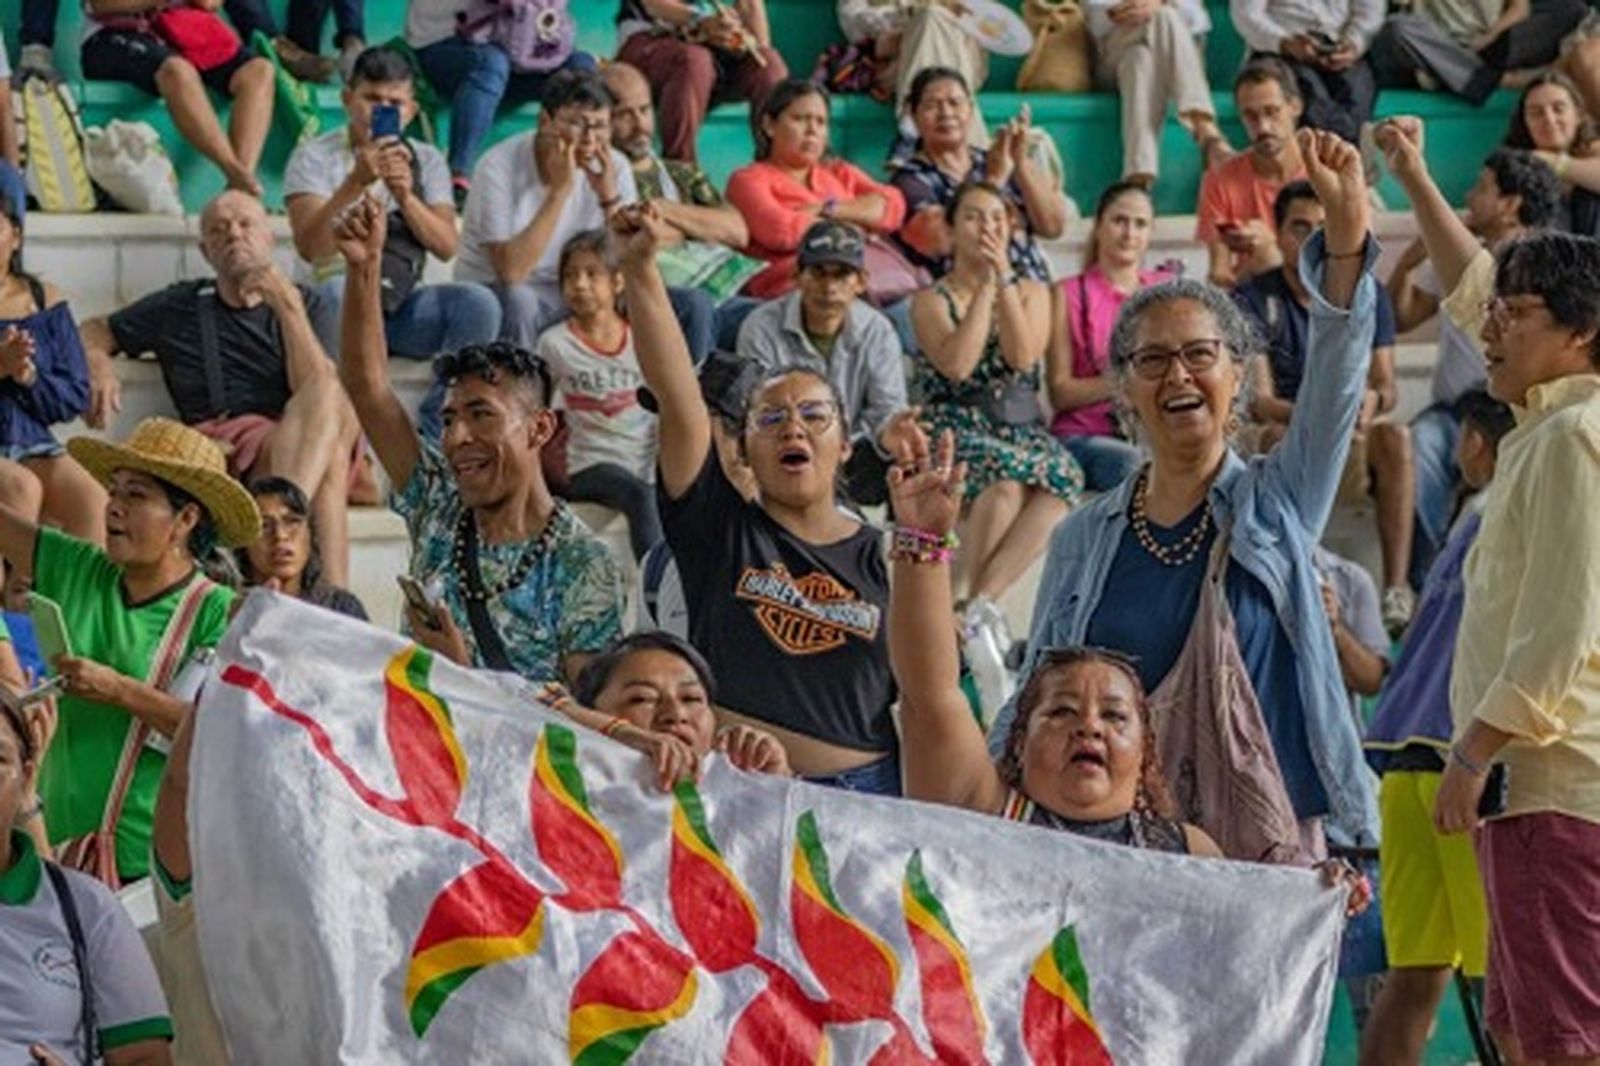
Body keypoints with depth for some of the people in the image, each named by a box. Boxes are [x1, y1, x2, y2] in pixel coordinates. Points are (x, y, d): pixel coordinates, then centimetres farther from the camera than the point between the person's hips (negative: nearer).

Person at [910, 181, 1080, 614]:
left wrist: (1003, 278, -6)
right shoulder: (931, 301, 7)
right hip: (956, 430, -3)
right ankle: (978, 605, -27)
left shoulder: (1032, 292, 16)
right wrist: (985, 285, -7)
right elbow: (957, 365, -13)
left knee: (1061, 475, -34)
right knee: (1004, 479, -38)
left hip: (1023, 428, 3)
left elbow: (1022, 358, -4)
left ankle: (980, 600, -33)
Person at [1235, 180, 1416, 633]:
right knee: (1279, 437, -36)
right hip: (1281, 439, -2)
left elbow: (1386, 385, -2)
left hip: (1352, 439, 2)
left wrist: (1373, 400, -29)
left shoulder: (1368, 296, 4)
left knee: (1395, 437, -30)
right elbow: (1257, 400, -14)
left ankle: (1397, 587, -35)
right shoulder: (1253, 300, -6)